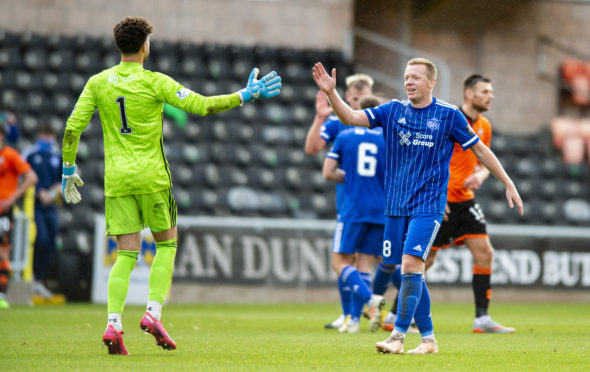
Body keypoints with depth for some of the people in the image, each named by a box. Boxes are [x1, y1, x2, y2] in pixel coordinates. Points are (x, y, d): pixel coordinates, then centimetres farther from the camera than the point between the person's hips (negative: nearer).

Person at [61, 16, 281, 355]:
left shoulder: (98, 83, 4)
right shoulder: (154, 82, -8)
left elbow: (72, 128, 2)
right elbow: (202, 106, -8)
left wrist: (69, 170, 14)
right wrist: (245, 96, 2)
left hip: (116, 180, 4)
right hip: (151, 175, -3)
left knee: (127, 254, 4)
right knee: (167, 243, 13)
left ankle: (113, 324, -12)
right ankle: (154, 313, -1)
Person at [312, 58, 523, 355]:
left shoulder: (449, 115, -1)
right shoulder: (393, 111, 6)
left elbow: (480, 151, 7)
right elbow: (351, 117, -3)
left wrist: (508, 184, 7)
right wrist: (331, 93, -20)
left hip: (428, 206, -4)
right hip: (396, 207, 4)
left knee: (411, 265, -18)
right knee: (411, 273, 6)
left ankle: (398, 336, -15)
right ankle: (428, 338, 16)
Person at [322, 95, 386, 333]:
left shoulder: (345, 137, 5)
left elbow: (328, 173, 2)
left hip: (352, 210, -2)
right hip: (381, 211, 2)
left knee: (340, 261, 1)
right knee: (365, 262, 7)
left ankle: (370, 299, -23)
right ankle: (354, 318, 1)